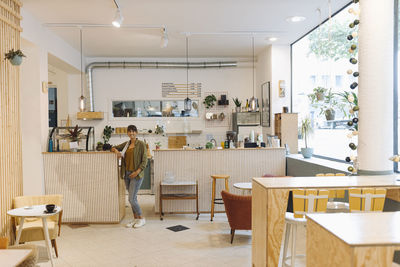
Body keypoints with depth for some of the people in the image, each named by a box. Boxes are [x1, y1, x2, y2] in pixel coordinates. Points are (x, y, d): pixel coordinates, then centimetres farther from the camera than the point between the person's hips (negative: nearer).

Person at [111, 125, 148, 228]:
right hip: (127, 174, 6)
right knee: (133, 198, 12)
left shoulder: (141, 144, -7)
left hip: (136, 174, -6)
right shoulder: (126, 144, 11)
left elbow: (144, 161, -9)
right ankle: (135, 219, 23)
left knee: (132, 199, -9)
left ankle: (142, 219, 8)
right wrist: (116, 151, -1)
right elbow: (113, 148, 22)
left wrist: (137, 172, -19)